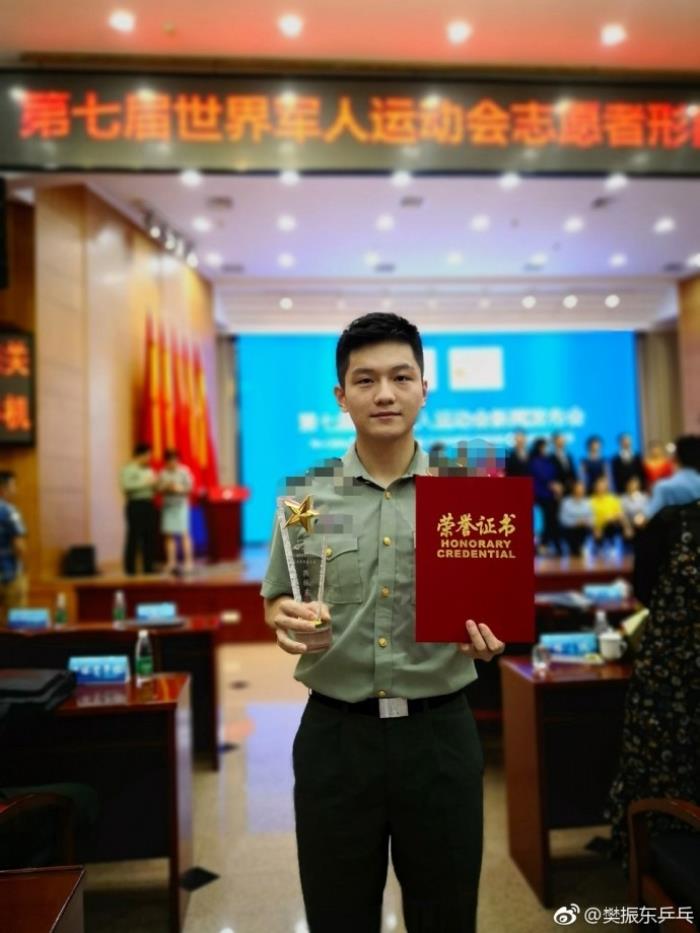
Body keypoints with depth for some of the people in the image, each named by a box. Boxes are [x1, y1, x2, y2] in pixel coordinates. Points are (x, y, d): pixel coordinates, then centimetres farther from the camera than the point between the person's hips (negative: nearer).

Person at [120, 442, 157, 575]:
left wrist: (154, 484, 0)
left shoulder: (149, 470, 18)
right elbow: (126, 486, -17)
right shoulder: (128, 469, -3)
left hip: (148, 504, 7)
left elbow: (154, 488, 22)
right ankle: (129, 568, 0)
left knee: (150, 536, 4)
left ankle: (148, 567, 10)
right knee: (134, 536, -6)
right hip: (135, 505, -7)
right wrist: (145, 483, -15)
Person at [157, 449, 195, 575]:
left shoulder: (184, 471, -1)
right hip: (167, 506, 3)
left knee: (184, 533, -7)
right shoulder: (162, 473, 7)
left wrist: (179, 489, -20)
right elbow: (159, 489, 4)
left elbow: (189, 487, -3)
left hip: (181, 505, -3)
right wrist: (167, 487, -14)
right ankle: (171, 563, 8)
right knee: (169, 535, 2)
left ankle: (188, 561, -4)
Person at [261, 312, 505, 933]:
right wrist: (285, 619, -15)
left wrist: (487, 637, -15)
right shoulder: (306, 496, -1)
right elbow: (276, 602, 7)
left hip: (440, 732, 1)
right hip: (335, 735, 0)